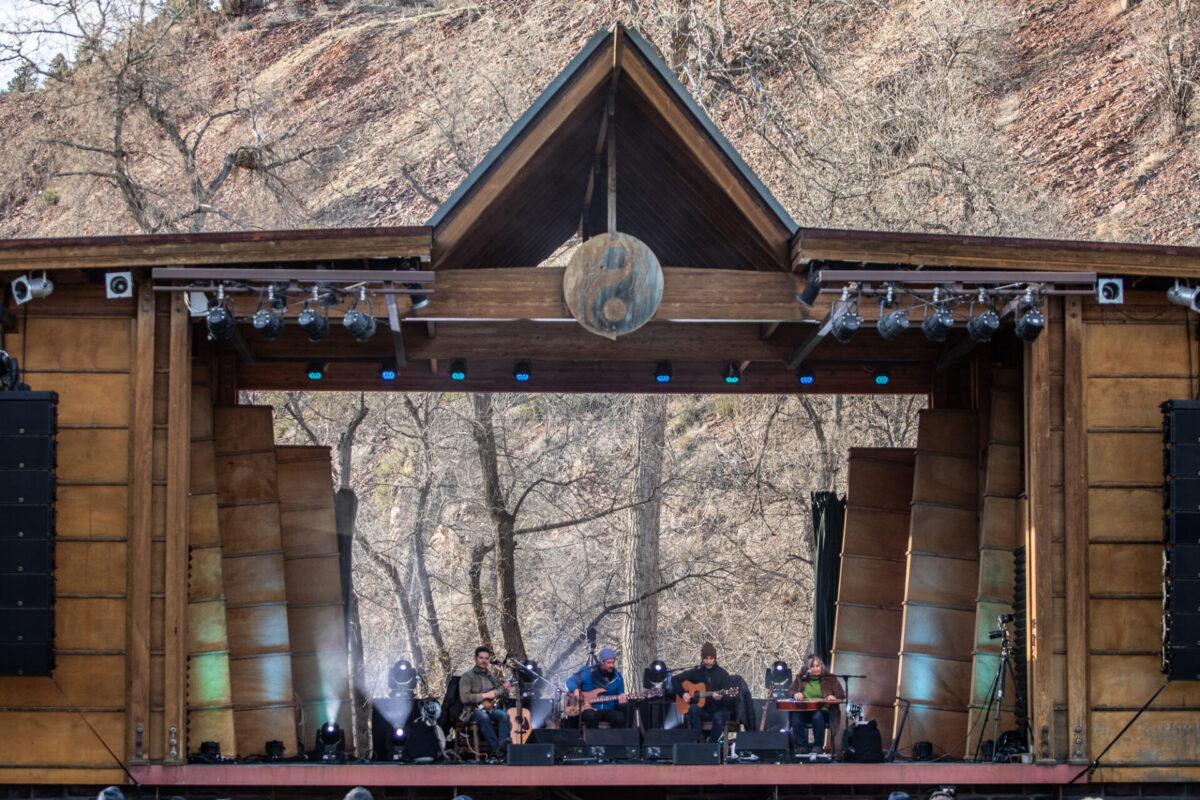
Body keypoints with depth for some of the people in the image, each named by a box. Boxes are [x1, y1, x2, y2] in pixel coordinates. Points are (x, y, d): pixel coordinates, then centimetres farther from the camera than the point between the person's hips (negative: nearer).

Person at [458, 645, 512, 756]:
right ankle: (495, 748, -42)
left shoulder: (491, 676, 21)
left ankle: (502, 743, -43)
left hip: (490, 709, 5)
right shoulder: (467, 676, 1)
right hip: (474, 710, -5)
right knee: (484, 717, -38)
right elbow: (464, 698, -12)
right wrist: (485, 695, -16)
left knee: (504, 715, -27)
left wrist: (504, 690, 5)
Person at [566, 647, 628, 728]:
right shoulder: (588, 673, 0)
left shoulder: (617, 678, 8)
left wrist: (620, 701, -13)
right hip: (589, 709, -3)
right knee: (591, 716, -38)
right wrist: (575, 690, -22)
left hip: (608, 710, 3)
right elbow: (571, 681, 1)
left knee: (620, 718, -29)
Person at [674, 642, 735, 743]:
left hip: (719, 709, -2)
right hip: (703, 709, 2)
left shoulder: (722, 674, -2)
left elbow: (729, 699, -9)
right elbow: (676, 679, 12)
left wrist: (720, 698, -32)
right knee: (693, 709, -32)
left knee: (718, 718, -37)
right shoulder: (696, 672, 6)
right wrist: (683, 693, -4)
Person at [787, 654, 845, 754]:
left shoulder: (830, 679, 13)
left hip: (823, 711, -2)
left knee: (818, 716, -39)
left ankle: (818, 745, -23)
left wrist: (834, 697, -17)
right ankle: (802, 746, -20)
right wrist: (795, 694, -9)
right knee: (795, 716, -34)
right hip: (803, 711, 2)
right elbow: (789, 692, 15)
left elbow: (841, 695, 7)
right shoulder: (800, 678, 19)